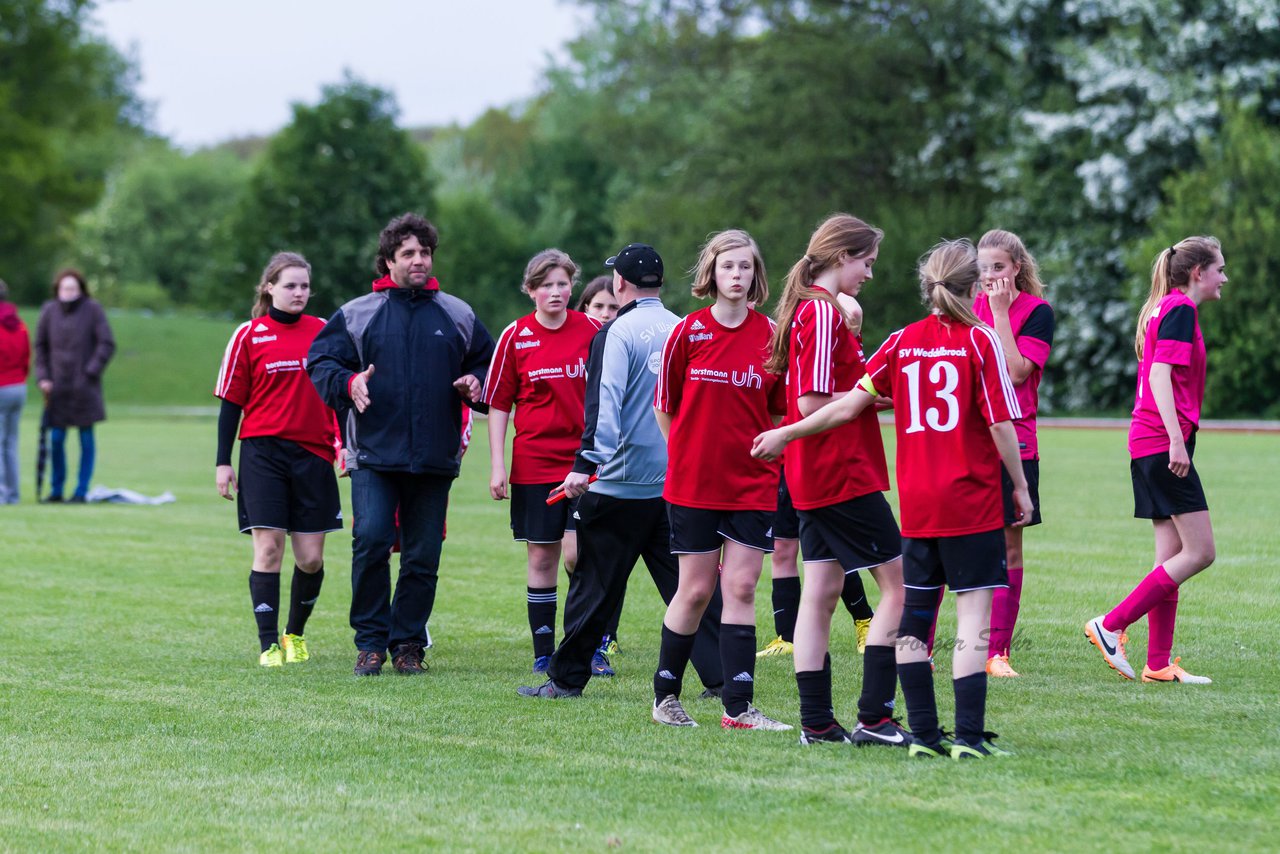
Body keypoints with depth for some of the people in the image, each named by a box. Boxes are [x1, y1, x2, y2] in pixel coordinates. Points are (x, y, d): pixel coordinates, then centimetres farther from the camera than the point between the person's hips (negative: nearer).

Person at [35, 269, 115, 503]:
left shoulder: (92, 310, -5)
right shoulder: (49, 311, 3)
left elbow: (107, 343, -5)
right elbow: (40, 346, 13)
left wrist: (91, 372, -12)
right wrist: (43, 376, 3)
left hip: (85, 387, -3)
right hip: (58, 387, 3)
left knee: (86, 438, 2)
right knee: (56, 439, 3)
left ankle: (81, 491, 6)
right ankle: (56, 489, 13)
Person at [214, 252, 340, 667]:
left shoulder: (324, 332, 7)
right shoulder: (249, 335, 1)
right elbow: (230, 401, 2)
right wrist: (223, 462, -1)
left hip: (313, 454, 2)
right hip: (263, 451, -2)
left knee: (311, 558, 3)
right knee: (268, 550, -7)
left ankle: (296, 633, 25)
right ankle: (269, 644, 0)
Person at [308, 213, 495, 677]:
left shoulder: (458, 316, 11)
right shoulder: (357, 313, 6)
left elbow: (487, 363, 20)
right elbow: (320, 360, 6)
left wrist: (475, 384, -2)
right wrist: (348, 383, -13)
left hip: (435, 460, 2)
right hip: (373, 455, -2)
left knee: (422, 557, 3)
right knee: (371, 540, -16)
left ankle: (408, 642, 15)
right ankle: (371, 640, -4)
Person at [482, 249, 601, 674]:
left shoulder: (592, 331, 0)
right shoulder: (515, 337, 0)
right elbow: (498, 404, 5)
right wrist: (497, 465, -1)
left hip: (585, 460, -1)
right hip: (534, 463, 1)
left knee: (579, 553, -10)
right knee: (542, 558, 5)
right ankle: (544, 651, 14)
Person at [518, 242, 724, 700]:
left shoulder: (617, 332, -9)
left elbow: (604, 403, -19)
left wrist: (587, 462, -22)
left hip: (619, 485, -4)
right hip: (679, 481, 5)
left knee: (593, 584, 4)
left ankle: (567, 678, 12)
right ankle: (719, 675, 1)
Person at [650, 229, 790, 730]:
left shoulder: (770, 335, 1)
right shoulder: (689, 332, -3)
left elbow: (783, 409, 9)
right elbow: (664, 404, 5)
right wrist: (688, 457, 6)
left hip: (753, 485, 1)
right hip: (694, 484, -1)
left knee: (741, 588, -1)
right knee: (696, 590, 2)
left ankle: (738, 707, 1)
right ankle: (665, 697, 18)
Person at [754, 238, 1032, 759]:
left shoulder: (903, 342, 5)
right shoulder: (979, 341, -6)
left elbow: (849, 405, 3)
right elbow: (1001, 424, -8)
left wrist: (786, 433, 13)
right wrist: (1021, 487, 4)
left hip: (916, 502, 5)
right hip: (973, 501, -4)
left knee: (914, 616, 10)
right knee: (974, 611, -5)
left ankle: (924, 734, 11)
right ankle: (969, 736, -11)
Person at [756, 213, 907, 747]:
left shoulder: (813, 311, 15)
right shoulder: (824, 313, -15)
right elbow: (812, 402, -20)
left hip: (815, 478, 10)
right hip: (844, 475, -10)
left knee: (822, 591, 8)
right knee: (897, 582, -5)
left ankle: (816, 722, 9)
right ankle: (873, 717, -6)